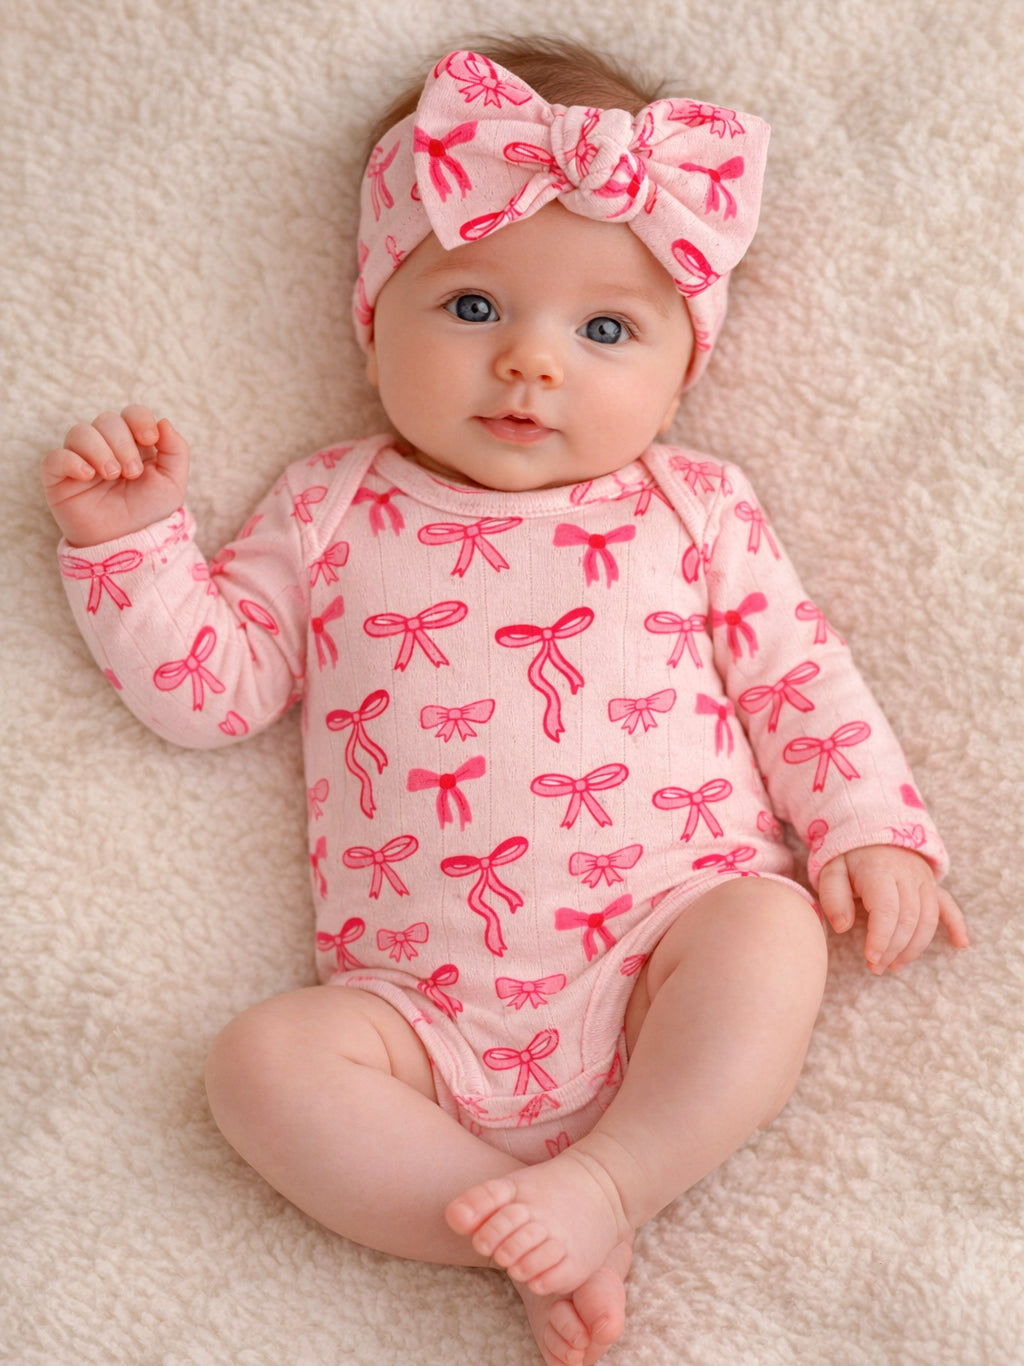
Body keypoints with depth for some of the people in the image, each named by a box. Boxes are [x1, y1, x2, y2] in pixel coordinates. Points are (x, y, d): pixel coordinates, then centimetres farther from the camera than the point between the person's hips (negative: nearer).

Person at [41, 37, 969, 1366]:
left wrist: (873, 828, -3)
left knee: (772, 931, -29)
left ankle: (609, 1181, -24)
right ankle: (540, 1242, -20)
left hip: (671, 951, 0)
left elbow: (799, 676, 11)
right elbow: (210, 683, 10)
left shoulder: (693, 508, 11)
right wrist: (129, 541, -1)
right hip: (434, 1010, 1)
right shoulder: (332, 510, 11)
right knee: (267, 1059, -23)